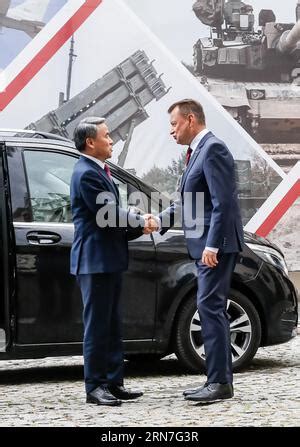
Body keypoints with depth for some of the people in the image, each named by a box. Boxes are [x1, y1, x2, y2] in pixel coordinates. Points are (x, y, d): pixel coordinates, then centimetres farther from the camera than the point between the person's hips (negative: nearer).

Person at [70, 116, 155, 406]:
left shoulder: (98, 171, 16)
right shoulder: (86, 173, -16)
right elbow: (109, 215, -20)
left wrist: (138, 224, -1)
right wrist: (141, 223, -7)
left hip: (109, 259, 10)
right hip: (95, 260, -10)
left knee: (112, 326, 13)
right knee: (97, 325, -4)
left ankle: (114, 383, 19)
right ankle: (95, 387, 1)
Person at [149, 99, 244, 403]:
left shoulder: (212, 149, -13)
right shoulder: (198, 151, 18)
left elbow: (223, 202, -20)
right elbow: (187, 202, 22)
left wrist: (212, 246, -24)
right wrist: (158, 221, 10)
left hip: (216, 245, -10)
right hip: (205, 246, 10)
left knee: (210, 307, -12)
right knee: (211, 309, 11)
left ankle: (219, 382, -10)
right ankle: (219, 380, 17)